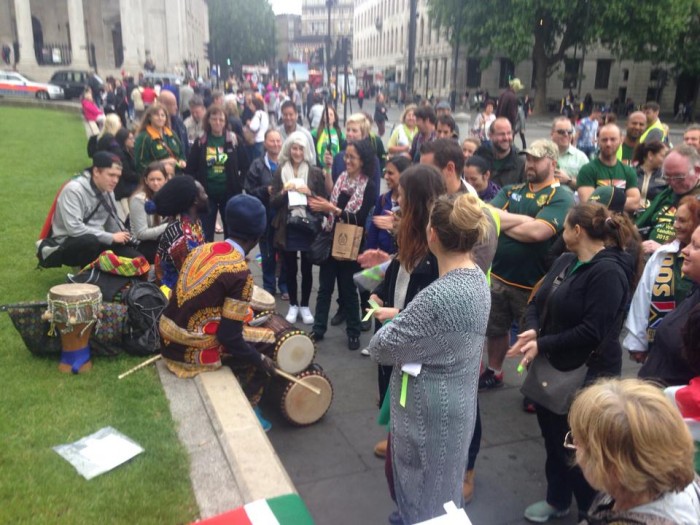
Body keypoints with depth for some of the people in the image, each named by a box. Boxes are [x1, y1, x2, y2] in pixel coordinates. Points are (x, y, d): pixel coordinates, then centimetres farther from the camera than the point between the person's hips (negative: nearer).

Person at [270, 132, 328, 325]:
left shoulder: (316, 173, -1)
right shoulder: (280, 172, 3)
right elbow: (273, 203, 2)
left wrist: (309, 193, -15)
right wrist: (284, 191, -15)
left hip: (309, 228, -1)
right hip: (287, 228, 1)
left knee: (307, 268, 7)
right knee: (290, 268, 10)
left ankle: (304, 305, 23)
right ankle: (293, 305, 25)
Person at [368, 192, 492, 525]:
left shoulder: (440, 295, -32)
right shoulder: (477, 278, -3)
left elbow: (381, 349, -21)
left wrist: (393, 322, -4)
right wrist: (403, 318, -3)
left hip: (429, 413, -8)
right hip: (454, 405, 9)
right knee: (441, 494, 29)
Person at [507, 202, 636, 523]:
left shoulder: (609, 272, -20)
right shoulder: (565, 261, 7)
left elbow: (592, 332, -26)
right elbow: (537, 302, 7)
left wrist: (542, 344, -23)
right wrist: (531, 330, -14)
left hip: (586, 375, -8)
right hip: (551, 368, 8)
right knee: (552, 439, 22)